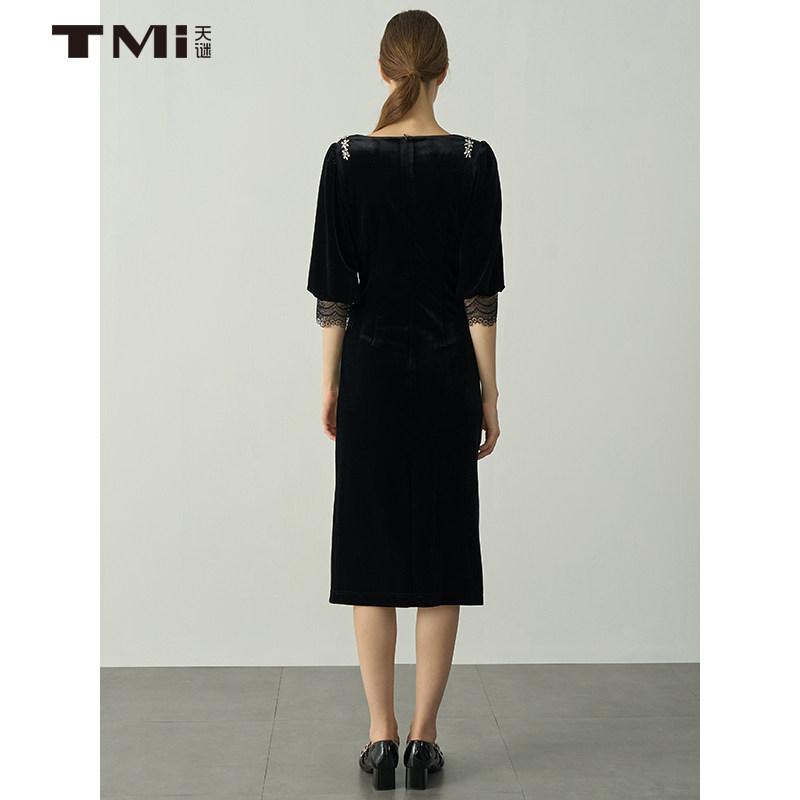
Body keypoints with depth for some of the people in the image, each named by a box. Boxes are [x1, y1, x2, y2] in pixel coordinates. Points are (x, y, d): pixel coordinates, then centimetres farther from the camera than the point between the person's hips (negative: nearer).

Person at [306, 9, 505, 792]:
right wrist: (489, 392, 1)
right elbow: (480, 293, -6)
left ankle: (381, 737, 10)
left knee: (371, 549, 7)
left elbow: (334, 290, -3)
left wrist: (330, 384, 6)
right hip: (446, 374, 0)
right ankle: (423, 740, 10)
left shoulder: (347, 158, -4)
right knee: (441, 551, 6)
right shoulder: (473, 161, -5)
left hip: (372, 371, 0)